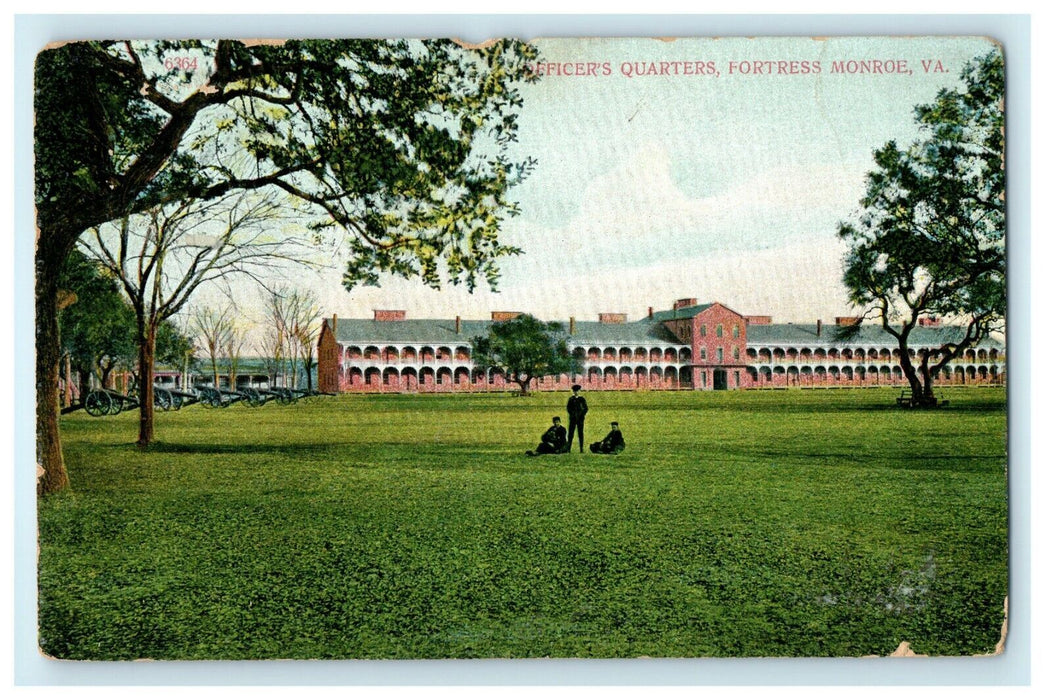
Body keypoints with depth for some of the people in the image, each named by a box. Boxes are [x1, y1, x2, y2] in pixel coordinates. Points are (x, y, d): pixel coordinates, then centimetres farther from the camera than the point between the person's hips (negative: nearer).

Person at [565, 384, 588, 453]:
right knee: (571, 433, -3)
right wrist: (572, 414, -6)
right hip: (573, 418, 0)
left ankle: (582, 449, 1)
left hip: (580, 418, 0)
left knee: (580, 433, 0)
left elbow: (586, 408, 6)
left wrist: (581, 415, -6)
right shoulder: (571, 399, 8)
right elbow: (568, 408, 6)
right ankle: (568, 449, -4)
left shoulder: (582, 399, 7)